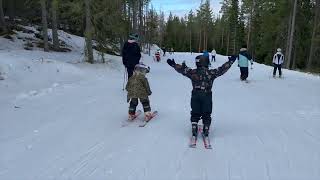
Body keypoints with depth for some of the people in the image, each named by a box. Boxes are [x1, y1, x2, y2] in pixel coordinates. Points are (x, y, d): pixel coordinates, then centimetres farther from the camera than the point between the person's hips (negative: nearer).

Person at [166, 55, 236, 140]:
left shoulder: (193, 72, -5)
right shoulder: (211, 72, -3)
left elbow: (183, 69, -4)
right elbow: (222, 69, 0)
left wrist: (173, 64, 5)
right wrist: (230, 62, 10)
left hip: (195, 96, 1)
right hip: (207, 96, 0)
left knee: (195, 114, 12)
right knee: (206, 115, 11)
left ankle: (194, 130, 10)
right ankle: (206, 131, 13)